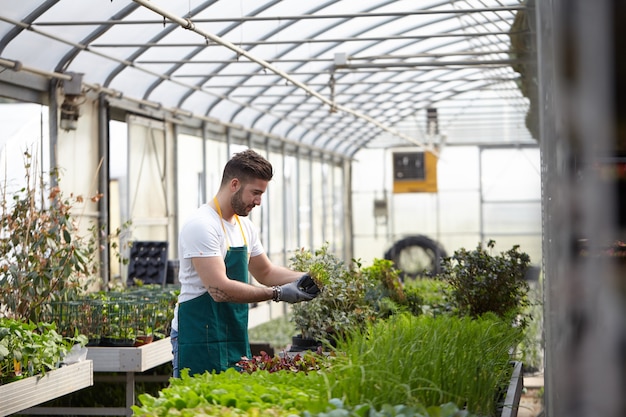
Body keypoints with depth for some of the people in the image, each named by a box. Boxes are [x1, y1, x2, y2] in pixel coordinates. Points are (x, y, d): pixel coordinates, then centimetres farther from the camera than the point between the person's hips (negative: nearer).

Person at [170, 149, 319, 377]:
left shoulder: (245, 227, 12)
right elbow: (219, 289, -24)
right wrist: (277, 293, -21)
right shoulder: (202, 226, -16)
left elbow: (266, 272, 25)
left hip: (236, 340, 9)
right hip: (199, 339, -9)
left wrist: (302, 278, 7)